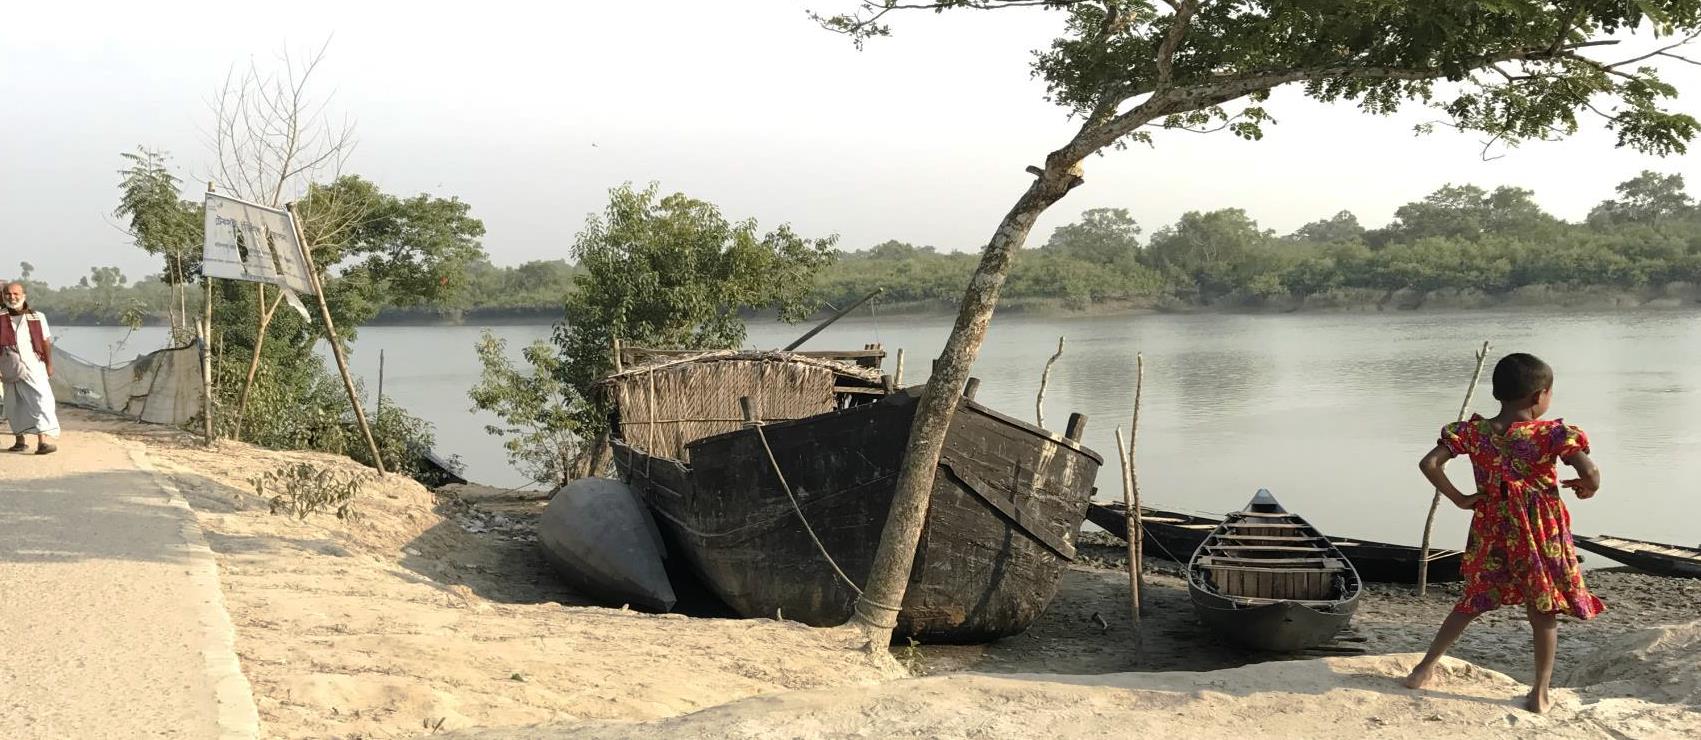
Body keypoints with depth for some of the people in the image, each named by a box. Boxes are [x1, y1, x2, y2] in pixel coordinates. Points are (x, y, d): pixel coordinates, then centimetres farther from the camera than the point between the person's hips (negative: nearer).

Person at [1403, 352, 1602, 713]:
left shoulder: (1473, 431, -5)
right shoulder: (1550, 433, -14)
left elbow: (1429, 464, -13)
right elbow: (1589, 472, -25)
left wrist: (1459, 499, -2)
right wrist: (1587, 488, -2)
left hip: (1491, 531, 3)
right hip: (1541, 534, -3)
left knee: (1474, 600, 19)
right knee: (1543, 611, 11)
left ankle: (1426, 667, 21)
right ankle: (1540, 693, 15)